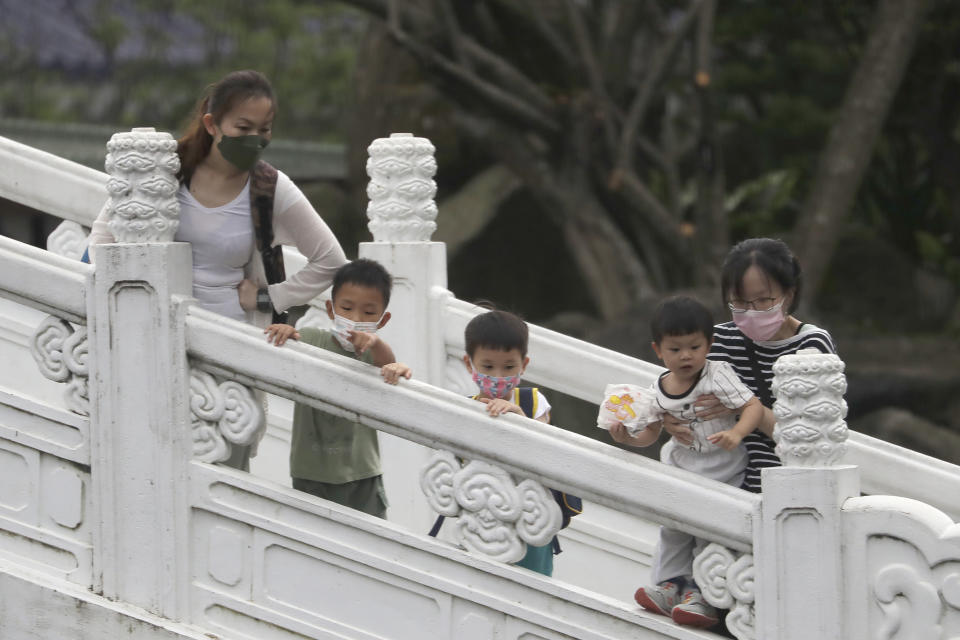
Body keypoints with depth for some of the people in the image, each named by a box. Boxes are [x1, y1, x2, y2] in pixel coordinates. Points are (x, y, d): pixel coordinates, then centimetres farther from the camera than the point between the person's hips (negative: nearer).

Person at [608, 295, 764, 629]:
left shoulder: (718, 375, -18)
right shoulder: (659, 390, -2)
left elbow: (753, 407, -23)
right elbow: (650, 432, 8)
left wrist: (736, 433, -40)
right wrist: (627, 437, -12)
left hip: (720, 470, -6)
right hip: (680, 469, 6)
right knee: (672, 526, 12)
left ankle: (702, 595, -2)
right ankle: (671, 585, 24)